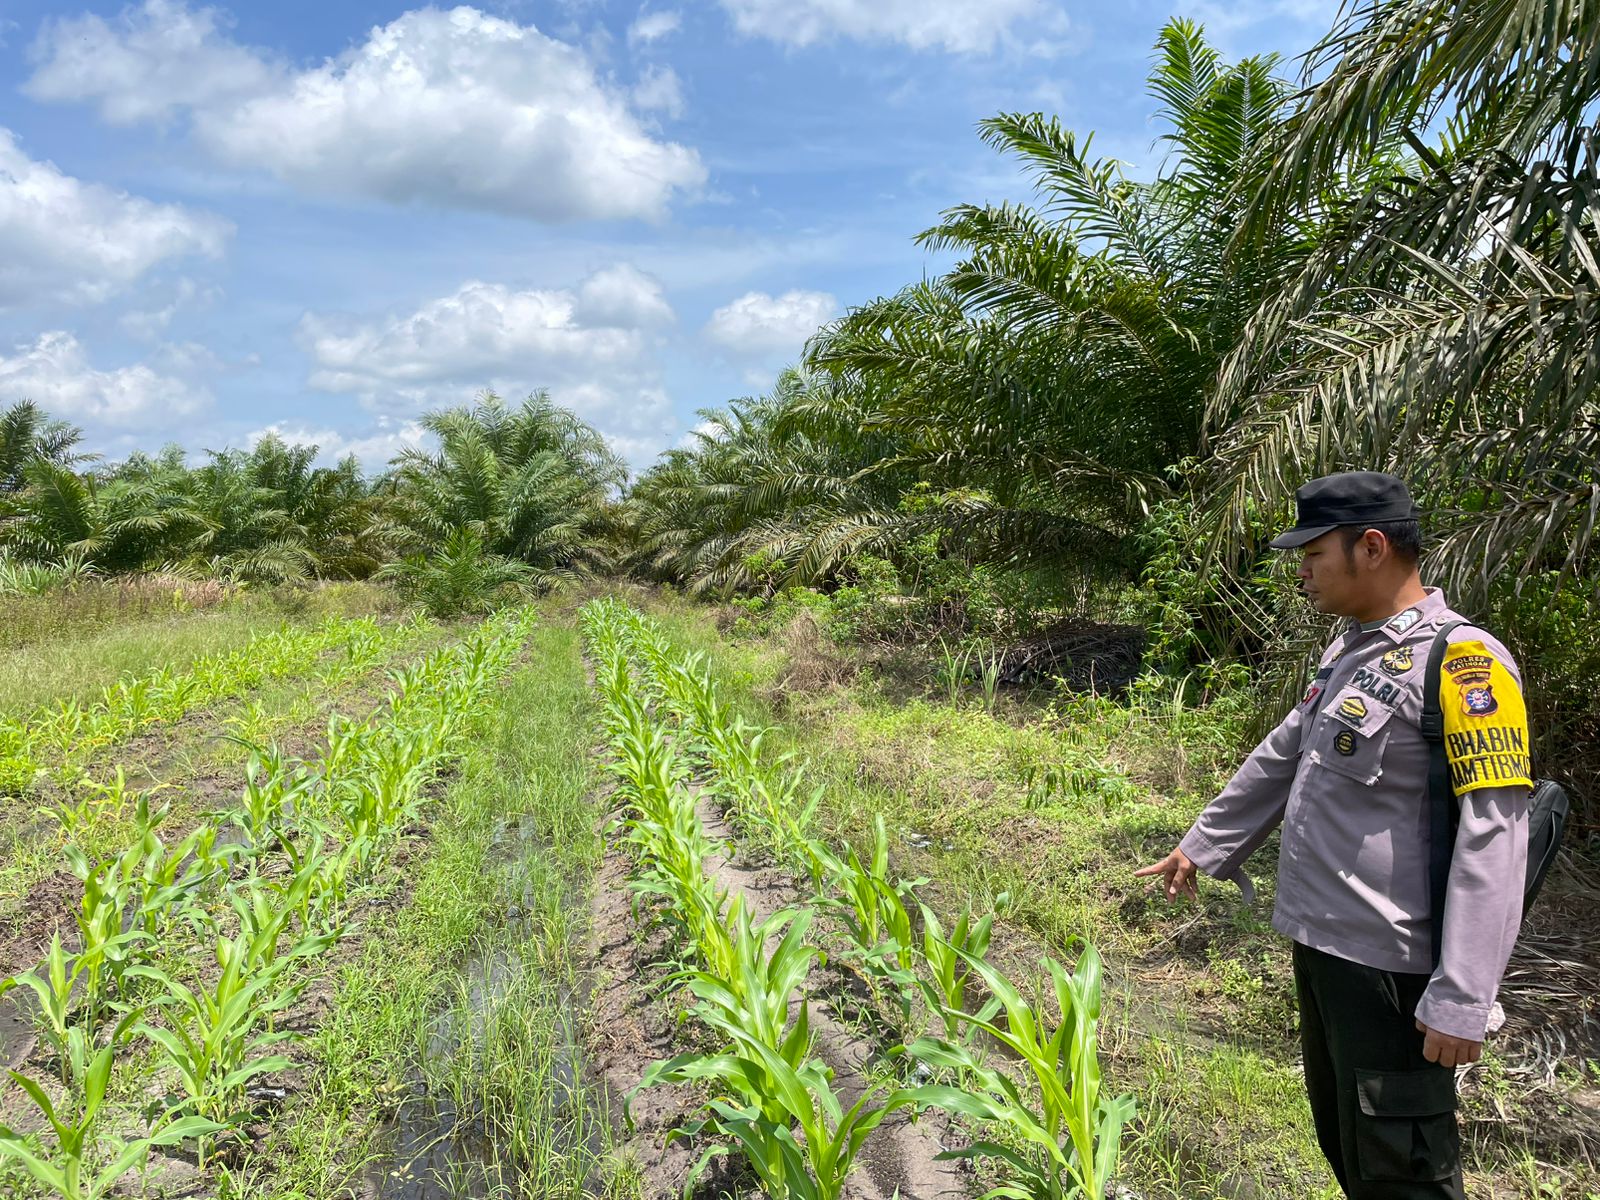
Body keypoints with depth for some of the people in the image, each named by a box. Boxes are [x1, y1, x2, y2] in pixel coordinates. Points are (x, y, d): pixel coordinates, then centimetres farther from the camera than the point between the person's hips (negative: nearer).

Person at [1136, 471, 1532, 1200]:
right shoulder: (1348, 648, 10)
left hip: (1390, 965, -9)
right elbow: (1281, 759, 21)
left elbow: (1492, 840, -22)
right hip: (1321, 943, 9)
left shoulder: (1460, 662, -17)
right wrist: (1202, 846, 27)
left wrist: (1462, 999, -24)